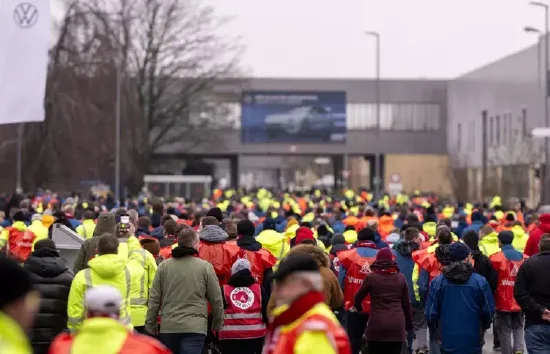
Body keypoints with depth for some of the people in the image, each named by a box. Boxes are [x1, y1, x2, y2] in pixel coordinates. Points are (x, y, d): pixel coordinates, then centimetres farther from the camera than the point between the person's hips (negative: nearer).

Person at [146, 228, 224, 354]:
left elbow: (154, 299, 4)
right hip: (195, 328, -3)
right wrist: (218, 323, 18)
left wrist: (150, 325, 14)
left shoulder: (164, 266, 3)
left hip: (168, 327, 3)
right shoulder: (205, 267, -3)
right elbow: (216, 299, 3)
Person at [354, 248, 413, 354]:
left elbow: (358, 298, 7)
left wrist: (359, 309, 29)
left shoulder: (371, 277, -2)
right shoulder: (401, 277, 6)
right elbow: (406, 302, 10)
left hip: (377, 325, -2)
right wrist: (409, 323, 21)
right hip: (397, 325, 2)